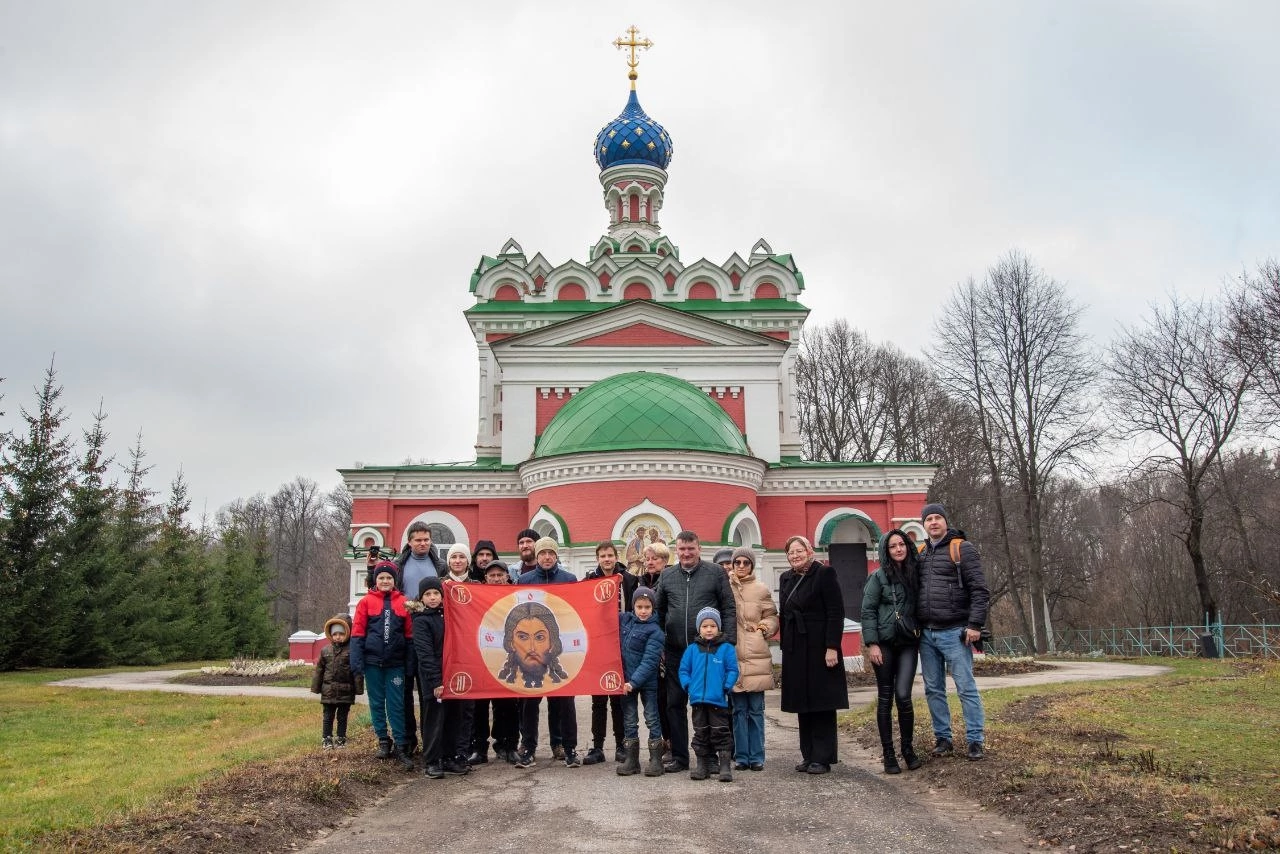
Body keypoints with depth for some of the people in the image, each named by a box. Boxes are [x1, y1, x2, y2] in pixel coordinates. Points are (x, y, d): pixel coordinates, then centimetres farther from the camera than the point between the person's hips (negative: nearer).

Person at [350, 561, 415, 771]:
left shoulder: (403, 602, 2)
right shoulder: (366, 602, 0)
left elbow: (410, 634, 4)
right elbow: (357, 634, -2)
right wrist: (357, 662, -8)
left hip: (395, 662, 0)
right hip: (373, 661, 0)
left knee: (397, 705, 0)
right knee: (377, 703, 9)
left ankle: (400, 746, 3)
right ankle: (383, 741, 22)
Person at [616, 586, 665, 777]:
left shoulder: (654, 631, -12)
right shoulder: (624, 619, 3)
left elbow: (649, 661, -17)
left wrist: (634, 682, -23)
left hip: (647, 682, -5)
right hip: (626, 680, 5)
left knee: (652, 719, 4)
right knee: (629, 721, 11)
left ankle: (656, 760, 12)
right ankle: (631, 759, 19)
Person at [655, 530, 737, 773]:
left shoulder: (715, 573, 1)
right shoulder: (667, 576, 9)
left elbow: (729, 609, 0)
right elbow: (659, 611, 13)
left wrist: (728, 642, -8)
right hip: (676, 651, 3)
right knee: (675, 704, 7)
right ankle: (679, 757, 18)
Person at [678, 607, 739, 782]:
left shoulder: (726, 648, -2)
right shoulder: (692, 649, 5)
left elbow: (732, 671, -2)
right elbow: (684, 670, 9)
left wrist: (726, 687, -12)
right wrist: (688, 686, -4)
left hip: (719, 700, -3)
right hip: (698, 699, 3)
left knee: (720, 732, 0)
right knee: (700, 733, 12)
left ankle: (725, 766, 7)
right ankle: (702, 766, 22)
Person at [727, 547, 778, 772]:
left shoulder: (761, 589, 6)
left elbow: (772, 618, 13)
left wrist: (764, 627, -5)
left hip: (756, 657, 0)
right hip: (733, 655, 0)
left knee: (756, 709, 3)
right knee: (738, 709, 4)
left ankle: (756, 756, 11)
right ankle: (741, 756, 12)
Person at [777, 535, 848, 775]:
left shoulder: (824, 573, -7)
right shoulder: (786, 579, 12)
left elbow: (836, 613, -12)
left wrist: (832, 647, -17)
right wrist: (786, 648, 11)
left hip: (819, 647, -6)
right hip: (795, 649, 6)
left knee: (822, 702, 0)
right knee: (802, 704, 9)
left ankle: (822, 758, 6)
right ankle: (808, 755, 17)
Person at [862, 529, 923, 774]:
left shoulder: (916, 573, 8)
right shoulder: (879, 576, -3)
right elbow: (868, 611, -5)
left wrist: (921, 637, 6)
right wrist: (872, 644, -11)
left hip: (908, 643, 2)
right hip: (884, 643, -2)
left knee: (903, 696, -8)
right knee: (885, 698, 3)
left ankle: (908, 748, 12)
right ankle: (888, 754, 12)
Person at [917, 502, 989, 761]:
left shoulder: (962, 549, -3)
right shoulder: (919, 553, 12)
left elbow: (979, 590, -8)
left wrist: (975, 625, -15)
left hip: (954, 632, -5)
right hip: (926, 633, 6)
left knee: (966, 688, -2)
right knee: (933, 689, 10)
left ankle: (975, 741, 6)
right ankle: (943, 738, 20)